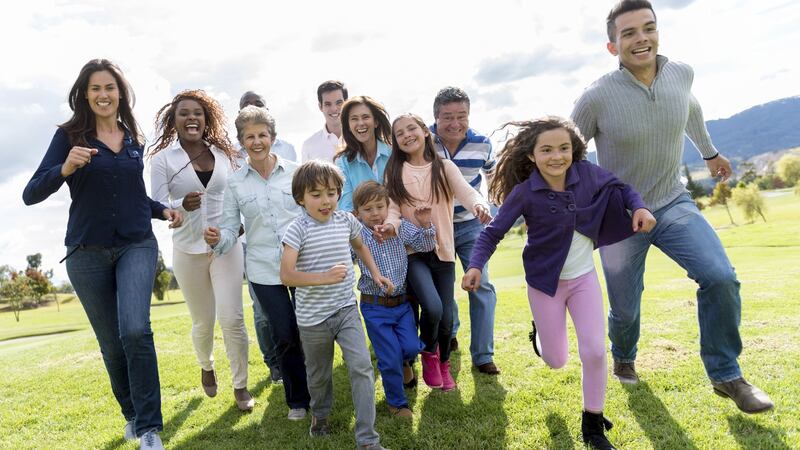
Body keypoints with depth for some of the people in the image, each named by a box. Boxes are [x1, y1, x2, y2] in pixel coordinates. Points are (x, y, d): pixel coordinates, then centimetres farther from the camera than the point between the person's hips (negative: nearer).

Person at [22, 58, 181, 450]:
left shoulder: (134, 140, 8)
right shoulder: (70, 135, -2)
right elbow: (31, 195, -8)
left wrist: (163, 210, 4)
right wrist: (65, 168, -25)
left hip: (137, 246, 1)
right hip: (88, 253, -1)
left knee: (135, 330, -19)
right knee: (112, 343, 9)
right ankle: (131, 414, 32)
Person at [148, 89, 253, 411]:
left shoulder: (223, 154, 4)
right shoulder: (163, 159, -3)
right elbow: (156, 207, -7)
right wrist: (182, 205, -26)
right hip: (189, 250, 0)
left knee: (232, 318, -7)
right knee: (203, 321, 12)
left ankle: (240, 386, 10)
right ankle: (206, 367, 43)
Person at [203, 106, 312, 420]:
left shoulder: (294, 172, 2)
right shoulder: (235, 182, 5)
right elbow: (230, 230, 4)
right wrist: (217, 240, -18)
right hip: (264, 271, 1)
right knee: (285, 337, 4)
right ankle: (298, 399, 27)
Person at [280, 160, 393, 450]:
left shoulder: (346, 221, -1)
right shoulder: (297, 230, -15)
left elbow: (360, 246, 22)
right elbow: (286, 276, -21)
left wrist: (375, 274, 14)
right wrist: (325, 277, -28)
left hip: (346, 309, 2)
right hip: (313, 318, -2)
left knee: (362, 367, -10)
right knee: (319, 373, 18)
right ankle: (319, 414, 49)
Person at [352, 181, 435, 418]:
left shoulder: (401, 227, -2)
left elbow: (426, 245, 1)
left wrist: (425, 225, -16)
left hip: (402, 302, 3)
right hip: (375, 307, -2)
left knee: (411, 347, -5)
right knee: (390, 359, 2)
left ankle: (400, 360, 34)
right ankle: (397, 402, 27)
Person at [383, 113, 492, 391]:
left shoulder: (444, 167, 3)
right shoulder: (395, 172, 4)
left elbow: (466, 191, -12)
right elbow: (392, 209, -4)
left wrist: (480, 206, -35)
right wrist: (390, 226, -27)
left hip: (443, 250, 1)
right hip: (412, 252, -1)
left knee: (446, 317, 3)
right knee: (432, 308, -23)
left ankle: (444, 364, 35)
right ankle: (428, 354, 11)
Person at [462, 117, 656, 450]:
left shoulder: (586, 173, -13)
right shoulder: (524, 193, -20)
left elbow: (619, 188, 6)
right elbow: (493, 233, -16)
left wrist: (639, 208, -13)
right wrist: (475, 265, -32)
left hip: (584, 278, 2)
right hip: (545, 282, -2)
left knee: (595, 351, -5)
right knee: (556, 361, 9)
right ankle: (541, 332, 47)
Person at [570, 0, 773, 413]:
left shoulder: (680, 74, -6)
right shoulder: (596, 98, -21)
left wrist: (710, 152, 33)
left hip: (673, 203, 3)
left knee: (720, 277, -19)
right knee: (625, 308, 8)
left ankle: (726, 376, 3)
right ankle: (624, 358, 44)